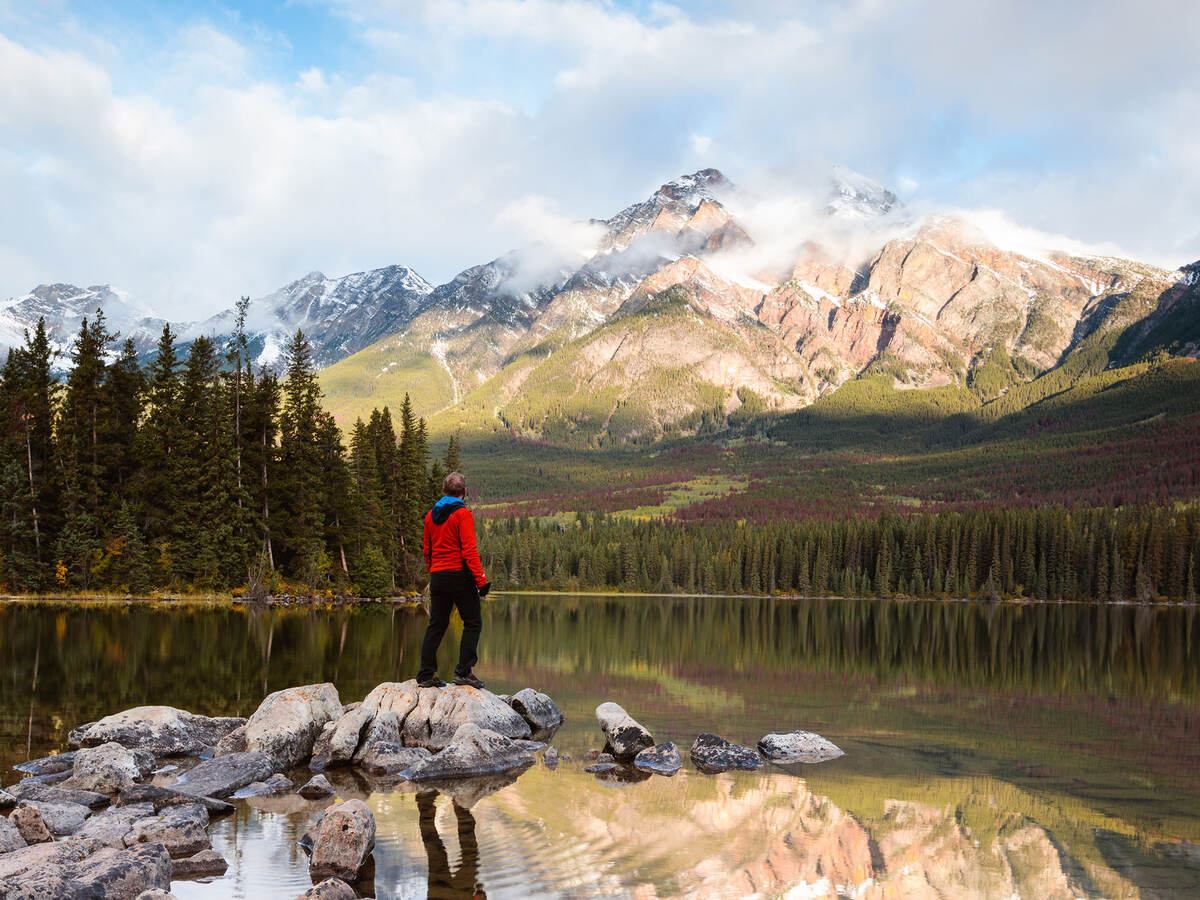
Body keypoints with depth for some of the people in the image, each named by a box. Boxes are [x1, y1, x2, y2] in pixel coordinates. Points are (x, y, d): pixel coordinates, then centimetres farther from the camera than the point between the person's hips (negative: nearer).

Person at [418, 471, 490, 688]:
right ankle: (463, 672, -4)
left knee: (436, 625, 10)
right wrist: (481, 579, -16)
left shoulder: (430, 515, 12)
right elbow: (469, 550, -15)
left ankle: (426, 675, 9)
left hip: (437, 575, 7)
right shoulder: (463, 514, -9)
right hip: (459, 574, -7)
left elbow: (427, 549, 16)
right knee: (473, 623, 2)